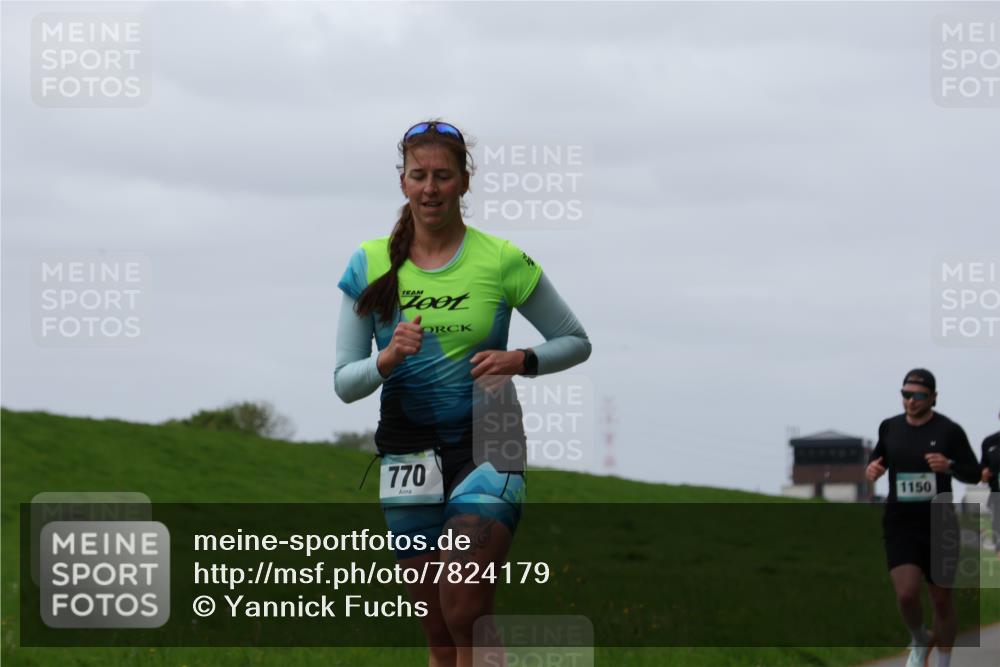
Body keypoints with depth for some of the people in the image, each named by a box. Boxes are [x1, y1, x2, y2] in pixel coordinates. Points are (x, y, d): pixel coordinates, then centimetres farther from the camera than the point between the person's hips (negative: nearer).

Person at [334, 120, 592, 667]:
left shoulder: (501, 261, -2)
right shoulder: (372, 264, 3)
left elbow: (576, 342, 8)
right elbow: (344, 383, 4)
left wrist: (520, 361, -11)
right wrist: (386, 360, -17)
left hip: (486, 445, -3)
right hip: (408, 452, 3)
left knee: (464, 608, -21)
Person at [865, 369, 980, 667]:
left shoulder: (949, 431, -7)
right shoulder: (889, 428, 3)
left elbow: (974, 474, -3)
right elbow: (880, 458, 21)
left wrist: (949, 465, -24)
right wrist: (872, 469, -3)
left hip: (939, 525, -1)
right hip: (900, 524, 1)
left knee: (942, 599, 8)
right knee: (906, 594, -17)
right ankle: (920, 642, 14)